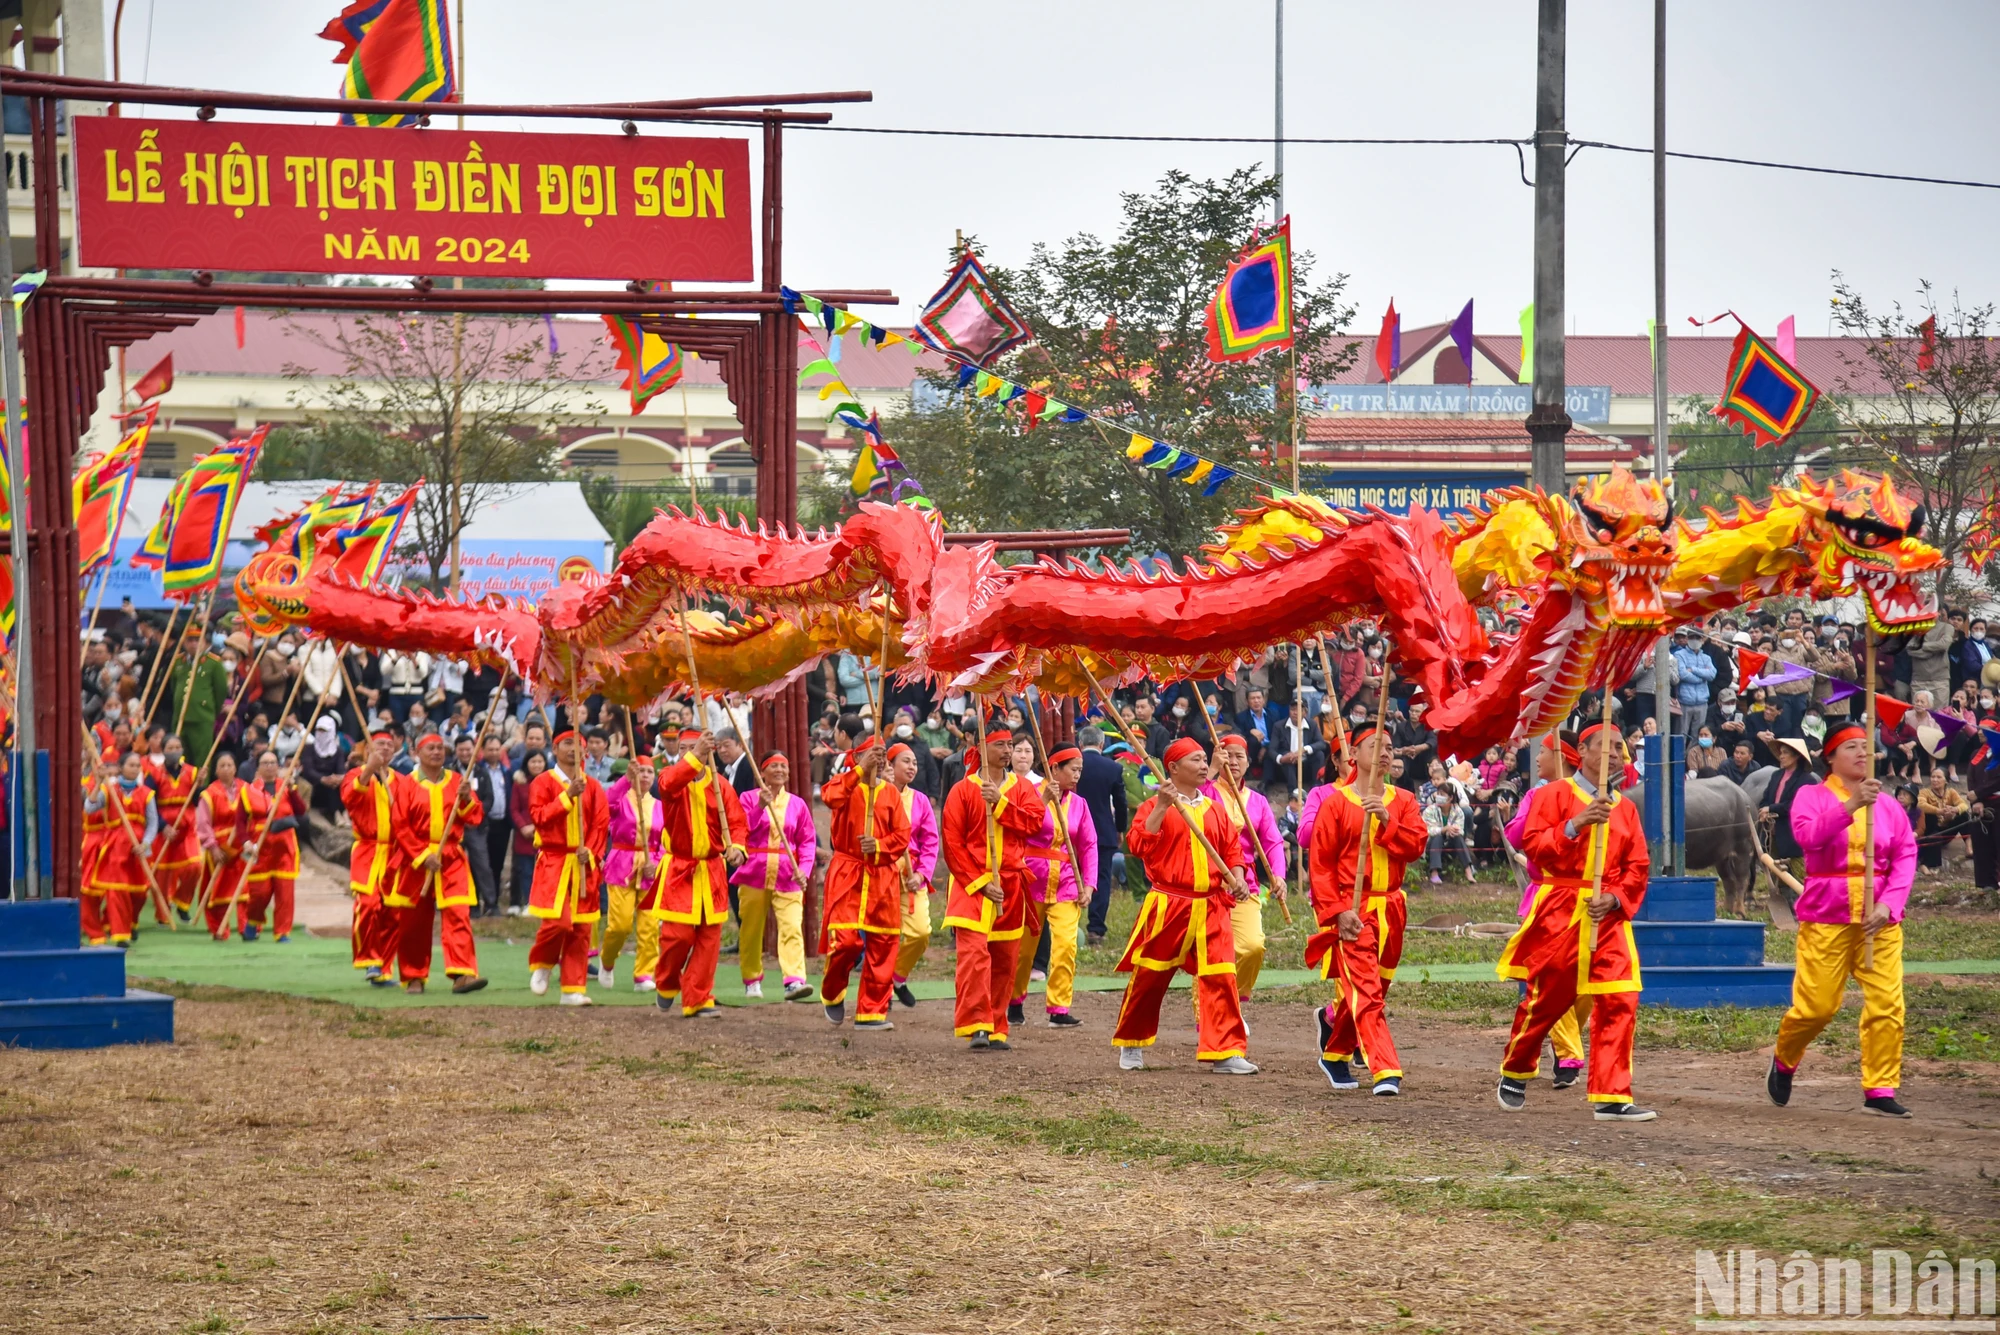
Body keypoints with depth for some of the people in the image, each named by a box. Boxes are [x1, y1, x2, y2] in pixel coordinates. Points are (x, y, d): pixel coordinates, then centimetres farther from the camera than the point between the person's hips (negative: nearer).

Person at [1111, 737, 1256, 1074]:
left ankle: (1227, 1053, -6)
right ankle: (1131, 1046, 24)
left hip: (1211, 907, 3)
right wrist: (1162, 806, -20)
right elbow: (1138, 845, -15)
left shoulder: (1214, 810, 14)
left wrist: (1237, 878, -1)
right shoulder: (1154, 807, -1)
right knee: (1148, 977, 6)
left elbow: (1232, 848, 17)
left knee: (1221, 977, -7)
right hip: (1168, 905, -3)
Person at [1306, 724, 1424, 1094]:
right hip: (1351, 911, -5)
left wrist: (1387, 821, -19)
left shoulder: (1403, 802, 10)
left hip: (1390, 909, 5)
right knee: (1365, 992, -15)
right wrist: (1338, 911, -14)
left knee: (1371, 989, 13)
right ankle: (1386, 1071, -22)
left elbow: (1415, 847, -4)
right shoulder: (1336, 803, -2)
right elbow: (1319, 862, -5)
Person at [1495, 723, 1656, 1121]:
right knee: (1546, 999, 4)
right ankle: (1513, 1075, 28)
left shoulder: (1625, 808, 14)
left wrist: (1614, 899, -8)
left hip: (1608, 916, 4)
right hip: (1560, 913, -4)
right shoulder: (1558, 795, 1)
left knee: (1619, 1002, -9)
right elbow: (1533, 845, -9)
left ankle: (1612, 1098, -10)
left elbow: (1637, 868, 10)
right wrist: (1575, 825, -21)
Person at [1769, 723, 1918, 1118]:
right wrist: (1851, 805, -30)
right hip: (1826, 917, -3)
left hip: (1879, 918, 3)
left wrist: (1888, 905, -12)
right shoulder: (1812, 797, 1)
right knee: (1816, 1005, -3)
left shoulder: (1888, 805, 9)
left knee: (1886, 1005, -7)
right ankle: (1783, 1062, 26)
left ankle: (1881, 1090, -1)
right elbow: (1807, 834, -19)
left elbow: (1905, 857, 3)